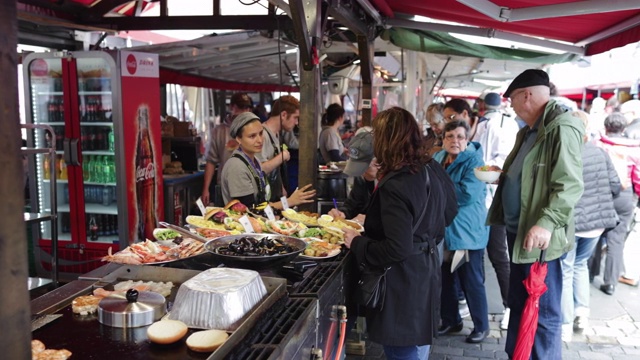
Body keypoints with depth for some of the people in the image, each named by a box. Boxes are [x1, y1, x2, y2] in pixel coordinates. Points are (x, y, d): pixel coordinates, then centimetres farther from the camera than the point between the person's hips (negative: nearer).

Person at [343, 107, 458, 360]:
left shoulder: (395, 186, -27)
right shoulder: (433, 170, 0)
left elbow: (396, 250, -28)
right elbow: (450, 210, 16)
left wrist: (357, 243, -15)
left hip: (402, 286, -9)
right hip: (426, 275, 9)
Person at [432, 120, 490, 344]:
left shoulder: (473, 161, -13)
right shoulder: (437, 159, 7)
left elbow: (468, 194, -26)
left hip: (466, 232, -6)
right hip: (442, 231, 7)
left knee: (472, 282, 5)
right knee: (444, 279, 15)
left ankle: (481, 326, 23)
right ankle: (450, 320, 33)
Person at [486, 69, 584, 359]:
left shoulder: (561, 128, -16)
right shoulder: (528, 131, 16)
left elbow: (570, 185, -25)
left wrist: (546, 223, -33)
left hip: (538, 237, -10)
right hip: (517, 231, 10)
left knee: (543, 312, 2)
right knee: (518, 304, 20)